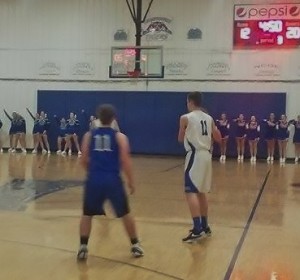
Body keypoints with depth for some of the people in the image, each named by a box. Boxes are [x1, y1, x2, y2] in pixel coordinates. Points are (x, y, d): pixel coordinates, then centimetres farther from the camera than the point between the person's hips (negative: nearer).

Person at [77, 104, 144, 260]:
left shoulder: (88, 136, 7)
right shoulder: (120, 137, 2)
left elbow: (84, 161, 8)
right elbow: (125, 162, -3)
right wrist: (131, 182, 7)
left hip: (94, 180, 1)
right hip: (113, 180, -1)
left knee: (87, 214, 16)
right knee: (125, 214, 16)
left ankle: (83, 248, 9)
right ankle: (135, 246, 25)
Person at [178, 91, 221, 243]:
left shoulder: (185, 118, -6)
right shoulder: (209, 118, 11)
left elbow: (181, 139, 6)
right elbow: (218, 139, 15)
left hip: (195, 156, -7)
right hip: (206, 155, 7)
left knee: (191, 192, -9)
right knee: (201, 192, 18)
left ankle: (197, 229, -18)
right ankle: (204, 226, 27)